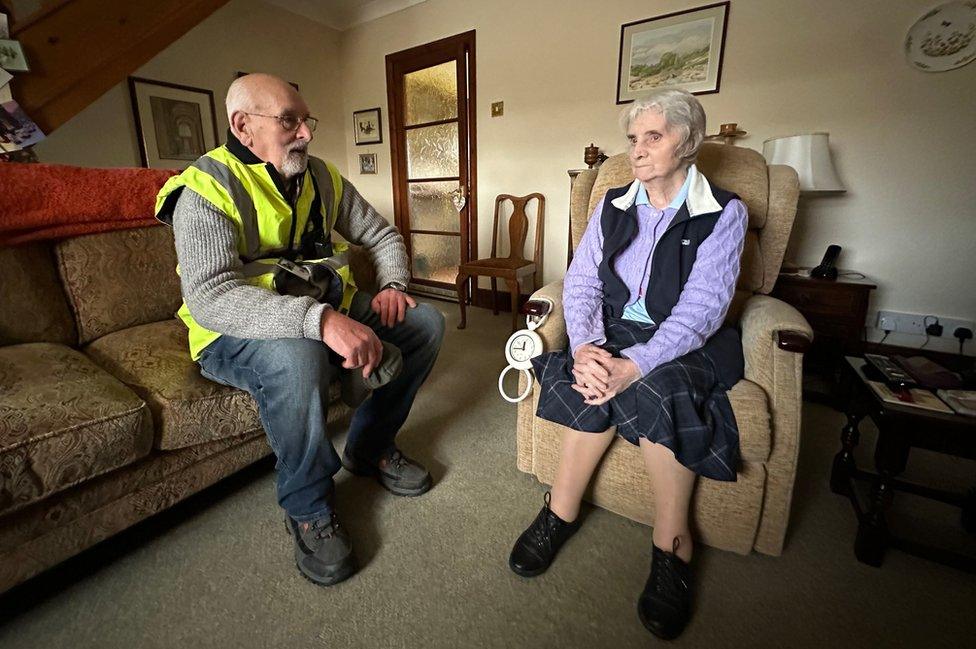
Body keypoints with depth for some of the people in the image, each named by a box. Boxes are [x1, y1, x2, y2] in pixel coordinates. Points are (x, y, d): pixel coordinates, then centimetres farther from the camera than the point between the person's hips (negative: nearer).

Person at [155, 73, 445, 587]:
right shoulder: (207, 188, -13)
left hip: (327, 312, 6)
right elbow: (207, 295, -29)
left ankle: (369, 447, 8)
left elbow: (382, 235, 15)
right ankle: (307, 508, -11)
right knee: (297, 358, -40)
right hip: (242, 334, -6)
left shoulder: (322, 177, 7)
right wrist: (319, 319, -44)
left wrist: (391, 286, -6)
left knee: (426, 322, -6)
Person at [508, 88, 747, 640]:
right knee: (601, 381, -29)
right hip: (614, 335, 3)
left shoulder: (724, 213, -2)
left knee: (651, 386, -33)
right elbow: (580, 283, -2)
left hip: (686, 346, -2)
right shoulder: (613, 206, 9)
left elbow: (701, 309, -15)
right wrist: (585, 346, -22)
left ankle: (671, 545, -12)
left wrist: (634, 365, -31)